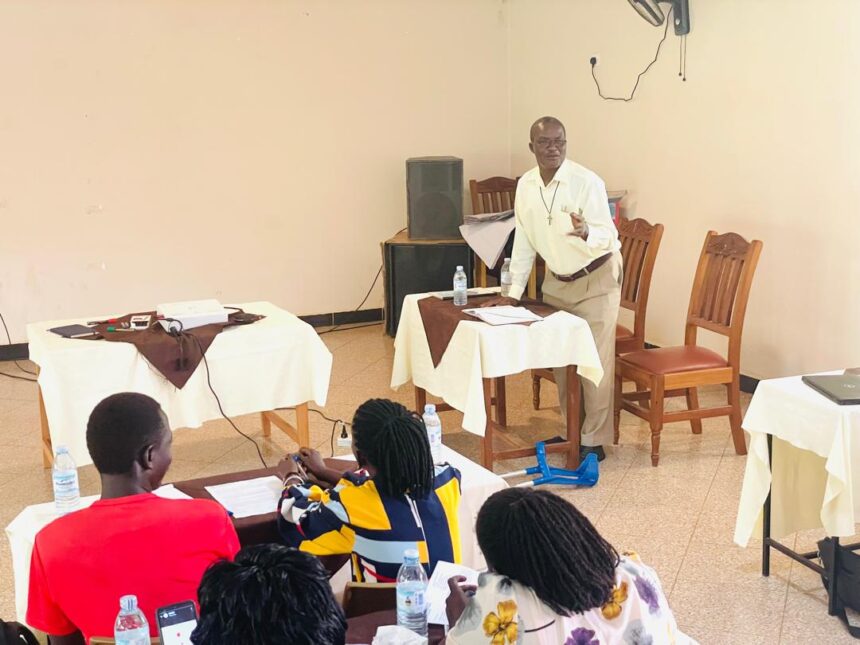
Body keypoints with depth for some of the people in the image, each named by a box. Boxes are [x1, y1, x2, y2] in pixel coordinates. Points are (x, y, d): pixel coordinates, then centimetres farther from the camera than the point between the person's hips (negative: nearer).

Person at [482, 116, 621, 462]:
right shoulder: (525, 185, -5)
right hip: (557, 280, 6)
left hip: (596, 279, -6)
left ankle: (593, 440, 8)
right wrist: (513, 293, 1)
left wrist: (586, 233, -47)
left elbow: (608, 236, -23)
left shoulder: (587, 182, -21)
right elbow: (523, 240, 2)